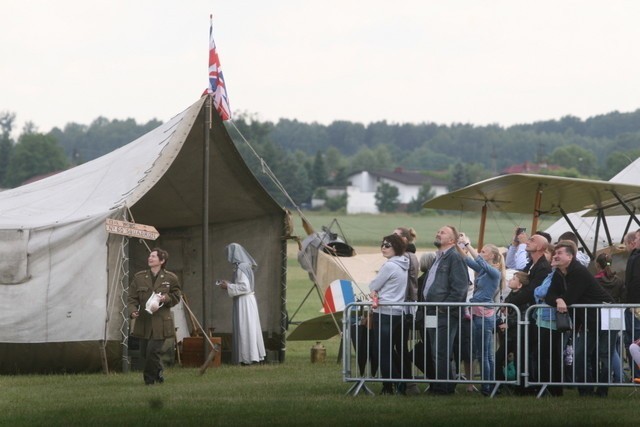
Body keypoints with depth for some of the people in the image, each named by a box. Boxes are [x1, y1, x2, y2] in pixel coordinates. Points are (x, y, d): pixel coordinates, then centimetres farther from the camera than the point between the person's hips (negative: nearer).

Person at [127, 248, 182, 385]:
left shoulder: (170, 278, 2)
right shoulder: (139, 277, 6)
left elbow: (176, 297, 11)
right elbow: (132, 298, 6)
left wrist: (166, 298, -11)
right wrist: (132, 310, -13)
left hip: (161, 322, -3)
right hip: (143, 321, 3)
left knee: (153, 350, -13)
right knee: (144, 352, 7)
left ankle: (149, 378, 5)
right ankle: (158, 372, 33)